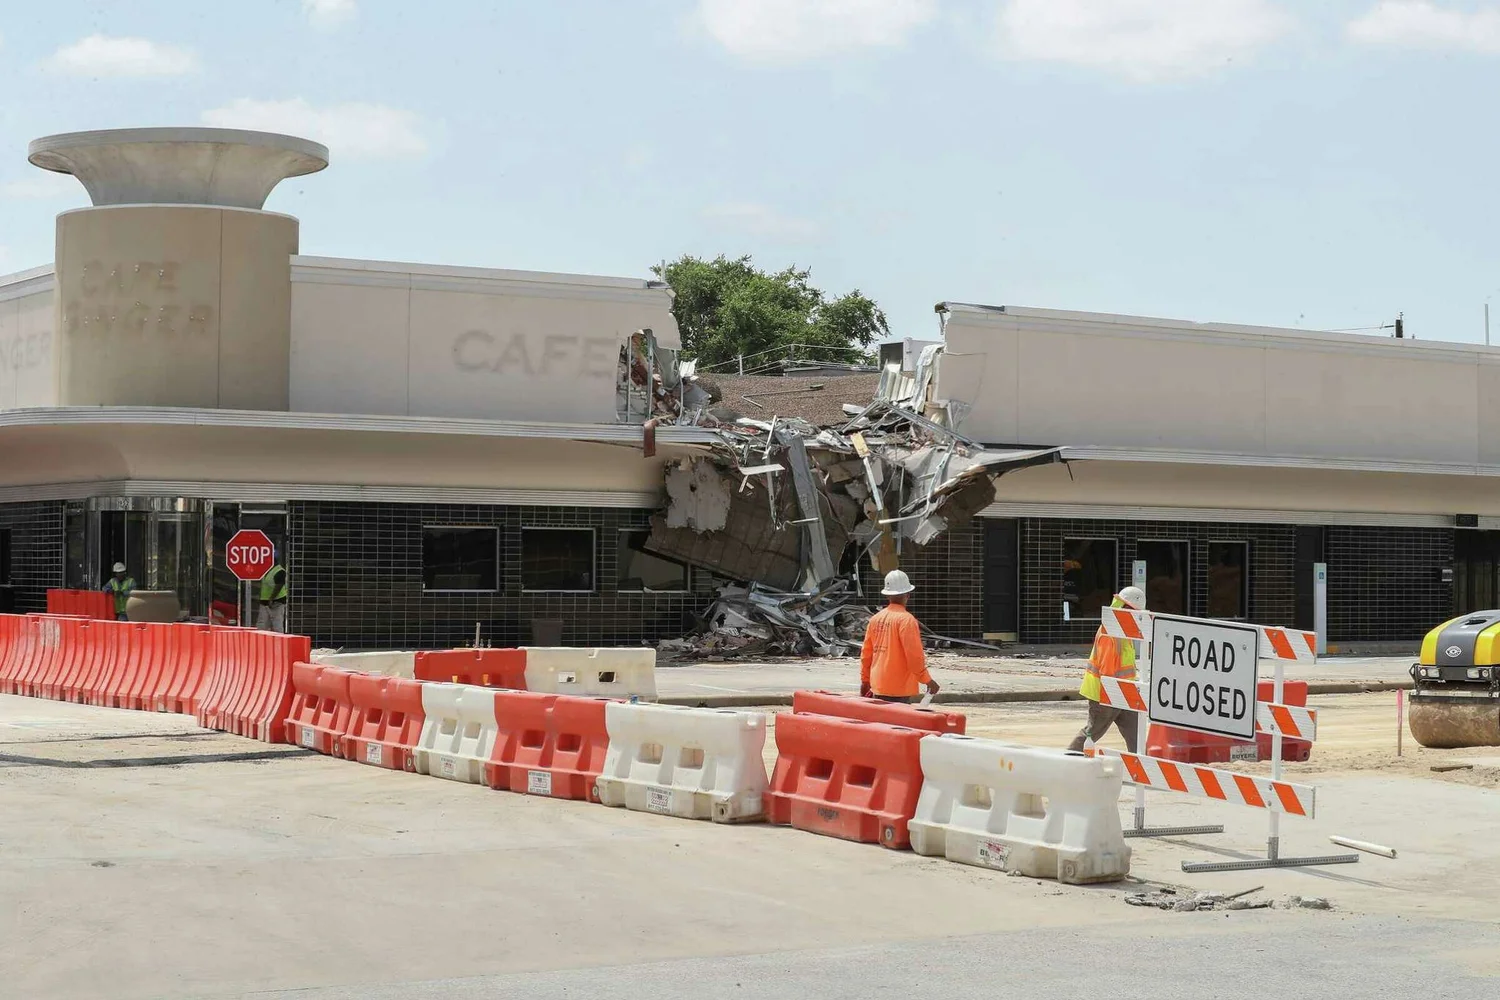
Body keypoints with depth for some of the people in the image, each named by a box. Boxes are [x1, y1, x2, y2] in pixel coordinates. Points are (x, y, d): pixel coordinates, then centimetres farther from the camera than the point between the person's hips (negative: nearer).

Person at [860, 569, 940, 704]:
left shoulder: (876, 619, 8)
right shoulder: (906, 619, -12)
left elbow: (866, 654, 14)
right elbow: (914, 655, -16)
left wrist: (865, 680, 24)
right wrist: (927, 680, -8)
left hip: (878, 687, 7)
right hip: (899, 689, -7)